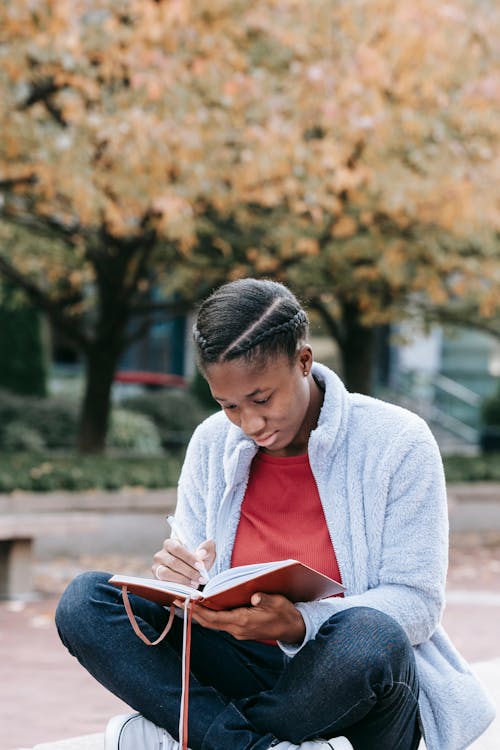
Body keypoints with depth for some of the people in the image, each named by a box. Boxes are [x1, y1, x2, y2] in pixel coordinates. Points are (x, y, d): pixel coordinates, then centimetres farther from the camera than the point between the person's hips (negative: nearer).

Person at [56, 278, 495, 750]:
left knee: (369, 637, -40)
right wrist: (181, 580, -19)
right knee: (84, 601, -15)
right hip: (246, 671, 4)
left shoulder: (397, 442, -9)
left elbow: (417, 602, -12)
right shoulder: (211, 444, 5)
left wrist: (298, 624, -30)